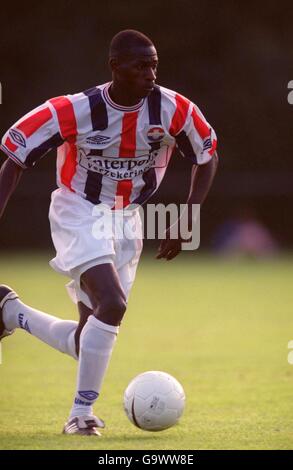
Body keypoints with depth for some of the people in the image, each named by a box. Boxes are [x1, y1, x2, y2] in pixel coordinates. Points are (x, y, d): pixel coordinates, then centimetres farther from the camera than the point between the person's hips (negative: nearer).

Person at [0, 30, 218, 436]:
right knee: (112, 303, -27)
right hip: (79, 214, -5)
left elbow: (207, 157, 3)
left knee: (86, 341, 2)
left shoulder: (174, 110, -14)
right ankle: (81, 413, -14)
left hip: (127, 220, 5)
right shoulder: (74, 111, -22)